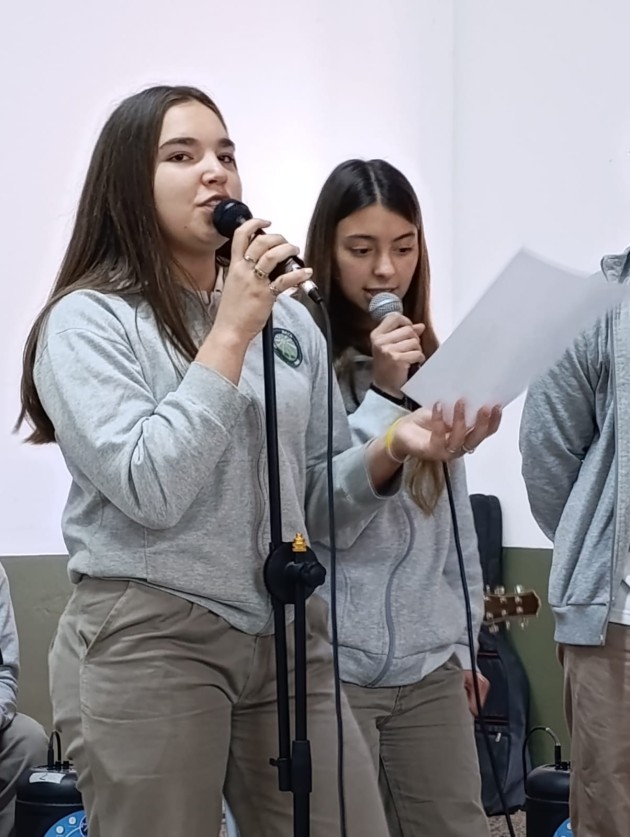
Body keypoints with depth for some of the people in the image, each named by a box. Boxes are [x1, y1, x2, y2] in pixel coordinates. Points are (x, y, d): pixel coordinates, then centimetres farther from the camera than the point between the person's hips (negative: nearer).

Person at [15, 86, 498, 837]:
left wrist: (391, 449, -5)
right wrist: (230, 333, -15)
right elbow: (151, 491, -18)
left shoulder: (289, 320, 11)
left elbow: (315, 505, 14)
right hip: (146, 642, -4)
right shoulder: (87, 321, -5)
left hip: (288, 638, 5)